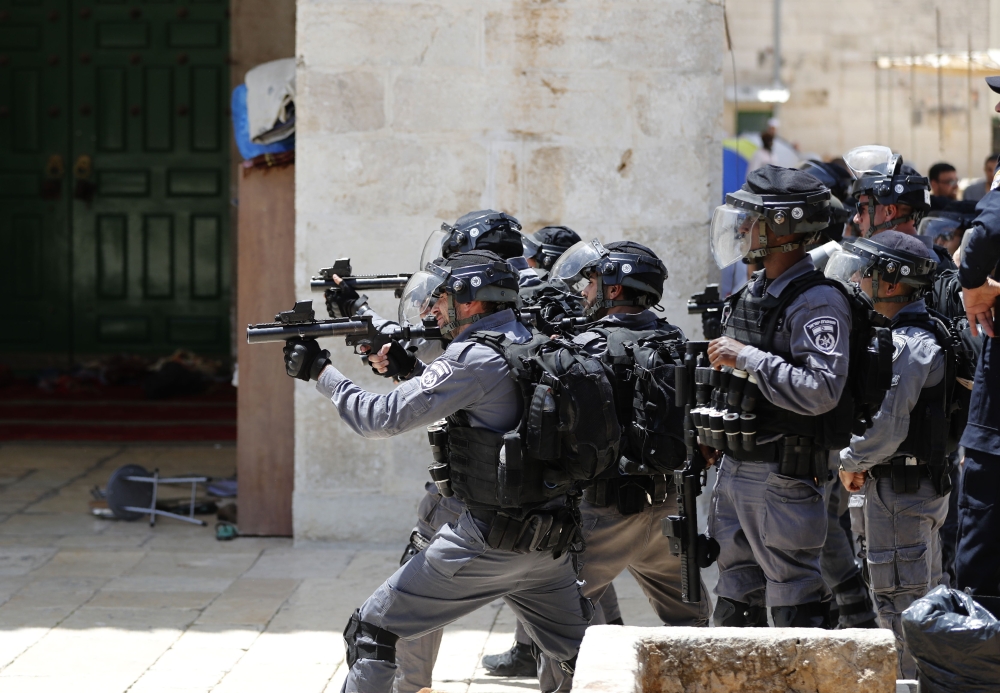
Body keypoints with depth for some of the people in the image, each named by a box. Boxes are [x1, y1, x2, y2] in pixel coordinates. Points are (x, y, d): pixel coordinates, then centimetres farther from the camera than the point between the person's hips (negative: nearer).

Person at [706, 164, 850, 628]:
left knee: (795, 612, -5)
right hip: (735, 470, 9)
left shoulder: (817, 302, -16)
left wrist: (746, 358, -24)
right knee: (735, 606, 16)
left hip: (783, 480, -9)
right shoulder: (752, 293, 12)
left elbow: (820, 390, -28)